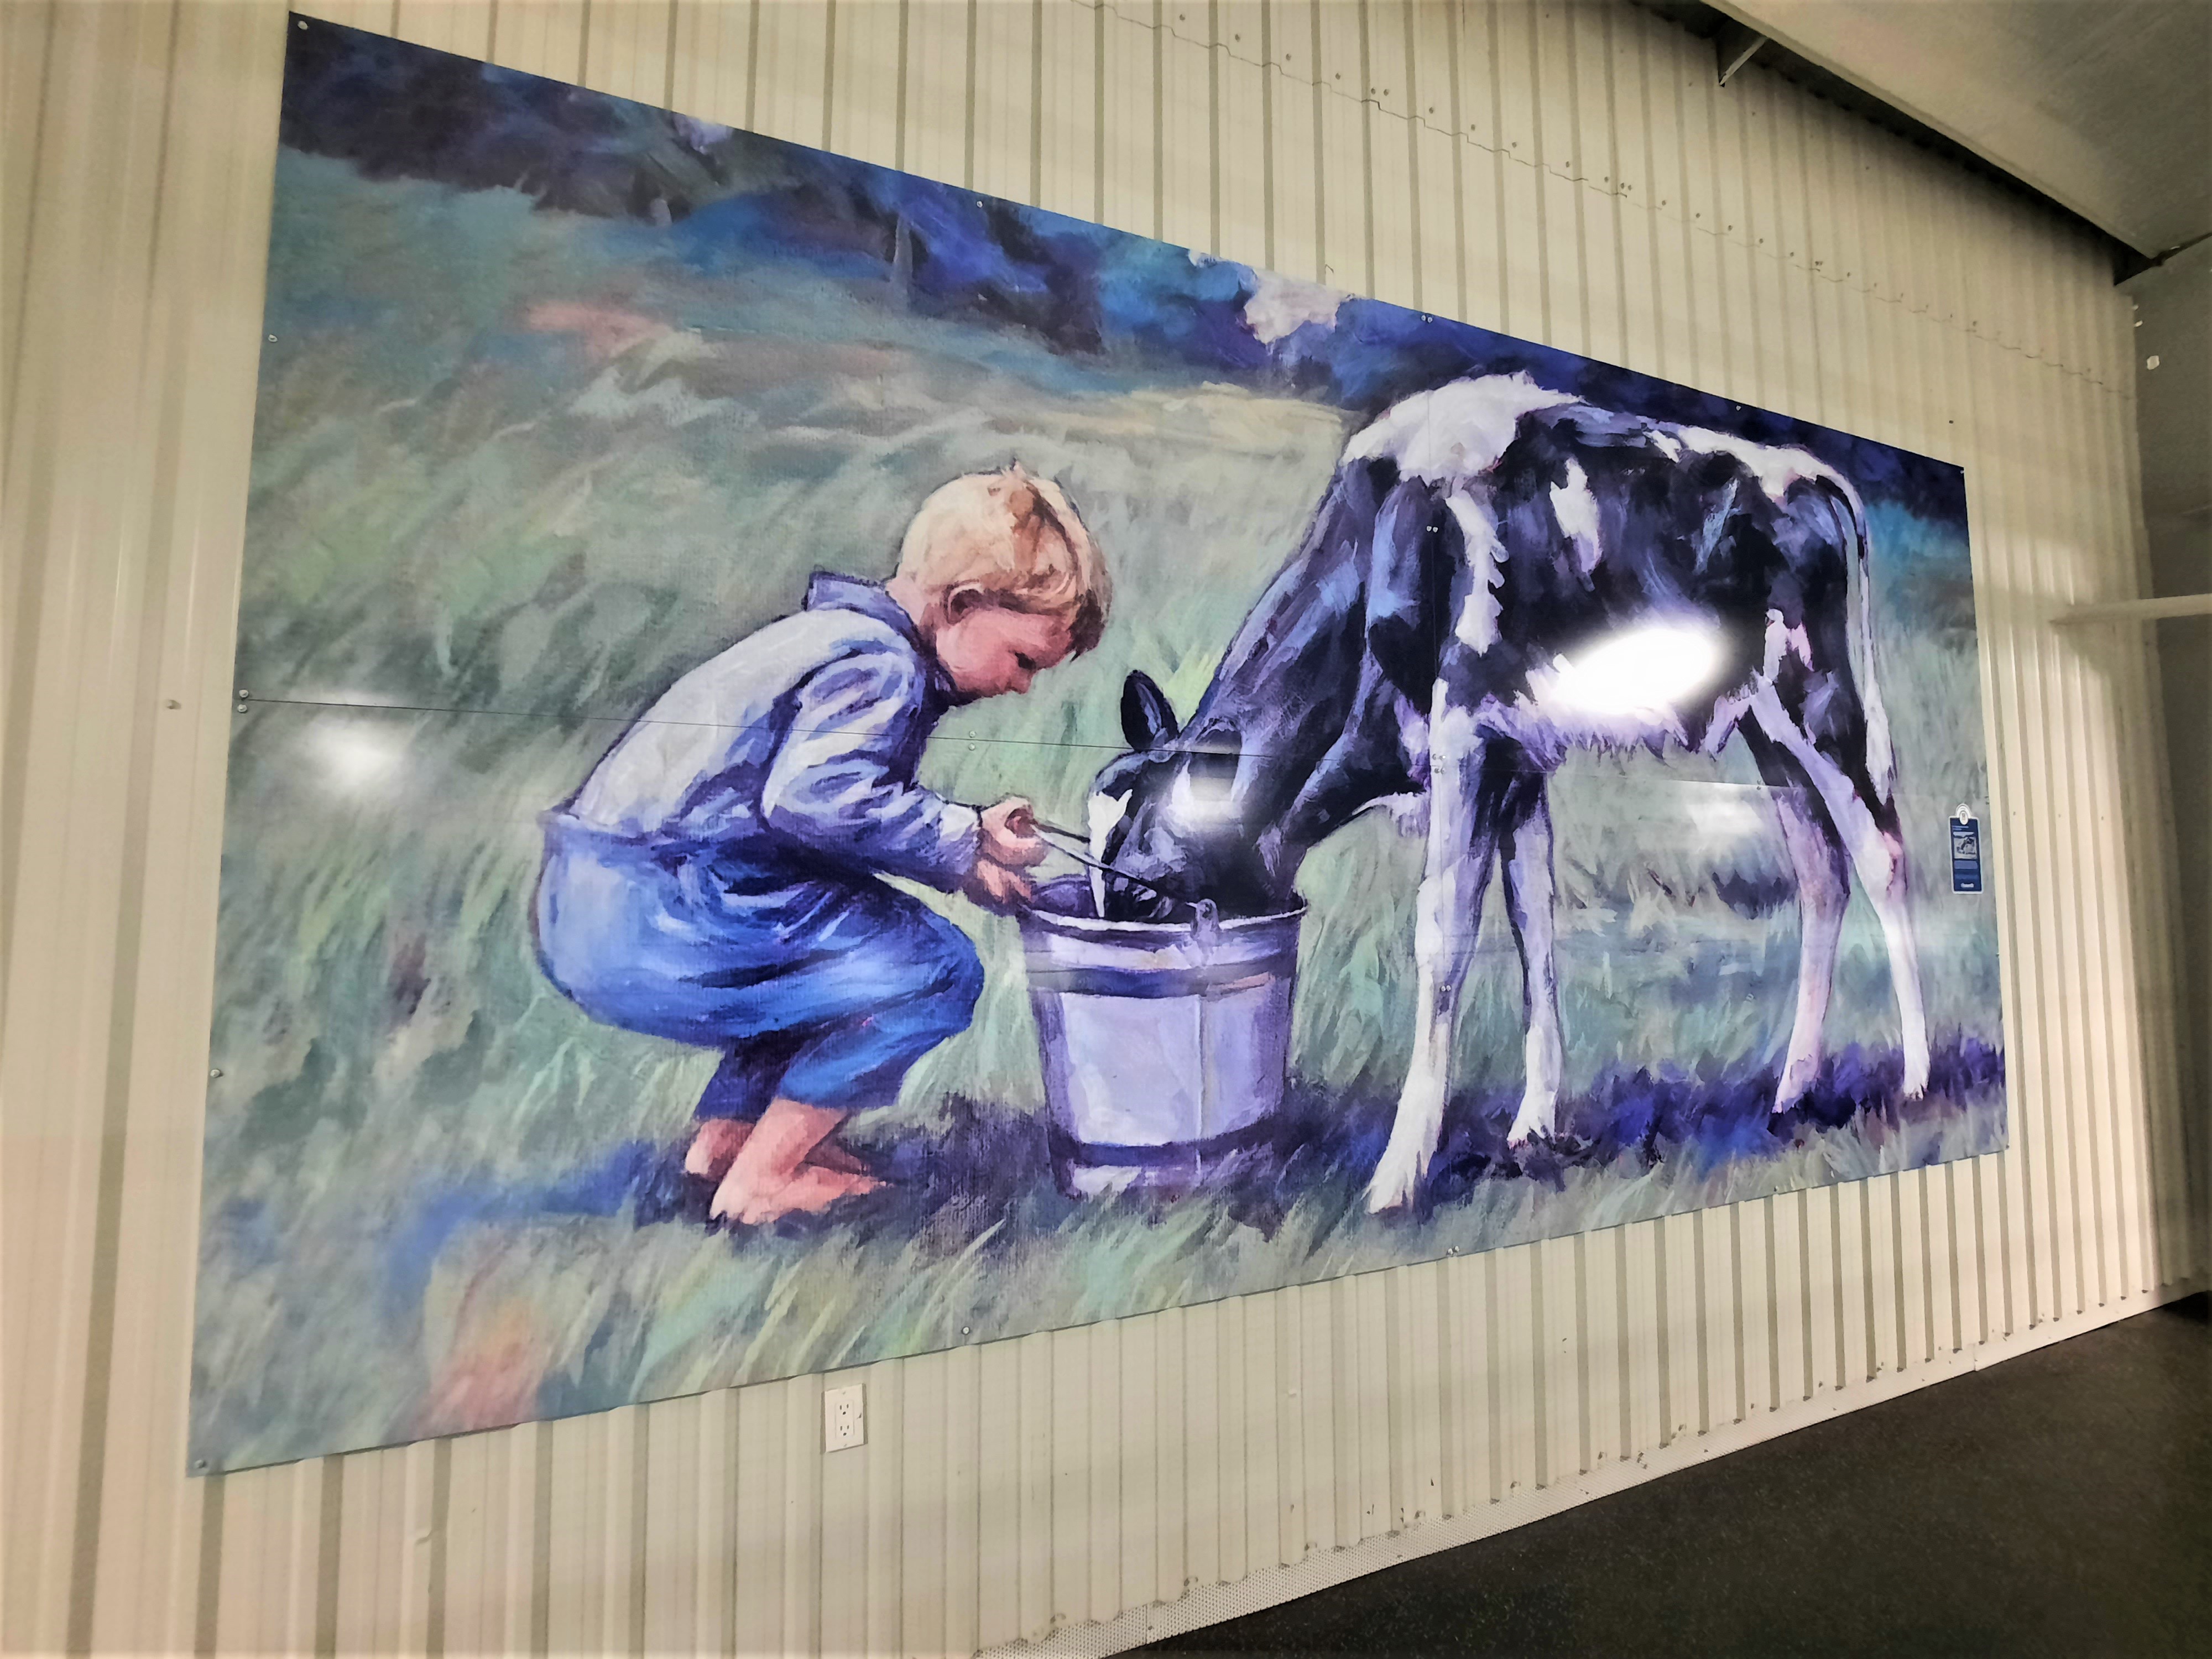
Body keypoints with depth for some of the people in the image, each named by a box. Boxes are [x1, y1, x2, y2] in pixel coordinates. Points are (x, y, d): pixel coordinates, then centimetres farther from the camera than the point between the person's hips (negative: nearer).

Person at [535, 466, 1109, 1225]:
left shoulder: (843, 634, 18)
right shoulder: (882, 663, -13)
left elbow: (836, 799, 18)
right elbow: (811, 796, -30)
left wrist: (966, 839, 6)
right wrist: (961, 842, -18)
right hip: (649, 929, -10)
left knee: (869, 933, 22)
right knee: (937, 968, -10)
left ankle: (723, 1134, 21)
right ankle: (761, 1180, -1)